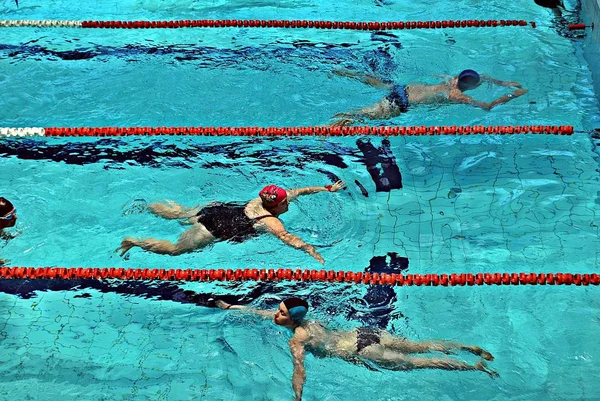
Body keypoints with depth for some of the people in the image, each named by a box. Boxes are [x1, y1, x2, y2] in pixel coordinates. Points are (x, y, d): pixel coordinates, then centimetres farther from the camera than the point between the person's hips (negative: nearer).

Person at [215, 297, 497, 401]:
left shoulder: (296, 339, -14)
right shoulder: (298, 319, 10)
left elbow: (299, 371, -27)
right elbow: (259, 312, 23)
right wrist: (230, 307, 24)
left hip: (360, 350, -7)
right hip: (363, 333, 7)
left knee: (414, 362, -3)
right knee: (419, 346, 9)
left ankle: (475, 366, -2)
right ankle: (471, 348, 9)